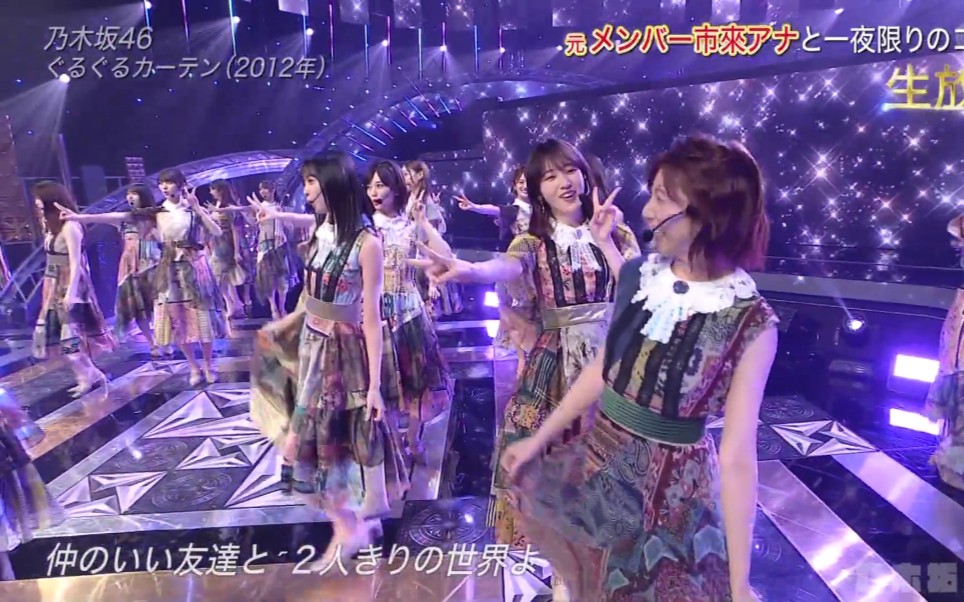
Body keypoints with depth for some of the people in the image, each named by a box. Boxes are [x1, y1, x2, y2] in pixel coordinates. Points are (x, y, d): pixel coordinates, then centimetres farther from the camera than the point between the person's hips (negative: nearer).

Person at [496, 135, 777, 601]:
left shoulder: (751, 323, -20)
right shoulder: (638, 275, -7)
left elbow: (737, 455, -18)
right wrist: (539, 437, 10)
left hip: (671, 487, -4)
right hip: (597, 462, 4)